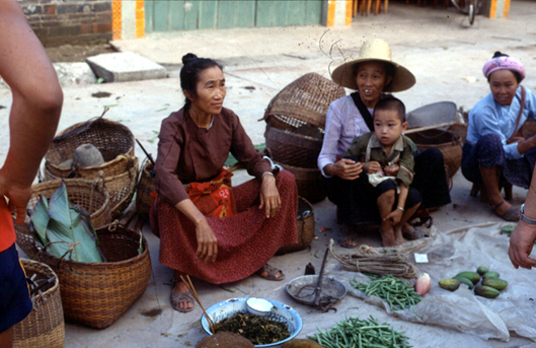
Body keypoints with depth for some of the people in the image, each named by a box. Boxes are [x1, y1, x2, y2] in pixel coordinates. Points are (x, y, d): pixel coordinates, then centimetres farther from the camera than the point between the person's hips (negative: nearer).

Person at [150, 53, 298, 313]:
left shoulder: (228, 119, -6)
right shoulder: (174, 126, -23)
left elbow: (252, 158, 3)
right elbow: (164, 176, -40)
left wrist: (268, 180, -22)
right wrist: (201, 223, -52)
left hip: (220, 198, 5)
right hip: (185, 203, -5)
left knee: (285, 180, -9)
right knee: (167, 202, -41)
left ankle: (256, 257, 1)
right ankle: (181, 277, -20)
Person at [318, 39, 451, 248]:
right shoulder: (339, 108, -10)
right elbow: (324, 157, -12)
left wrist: (398, 167, -26)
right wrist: (335, 169, -38)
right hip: (348, 182, -4)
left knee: (433, 156, -15)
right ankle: (349, 223, -9)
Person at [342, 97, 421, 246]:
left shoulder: (405, 146, -11)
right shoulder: (364, 142, -16)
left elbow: (404, 178, -15)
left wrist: (400, 208, -21)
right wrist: (364, 166, -26)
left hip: (395, 186, 3)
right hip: (370, 185, -3)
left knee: (415, 197, -21)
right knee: (388, 188, -34)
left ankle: (397, 228, 7)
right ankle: (386, 229, -10)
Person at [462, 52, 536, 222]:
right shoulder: (483, 111, -26)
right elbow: (505, 151, -25)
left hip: (510, 162, 6)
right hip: (479, 164, -5)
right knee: (490, 140, -39)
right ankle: (495, 198, -20)